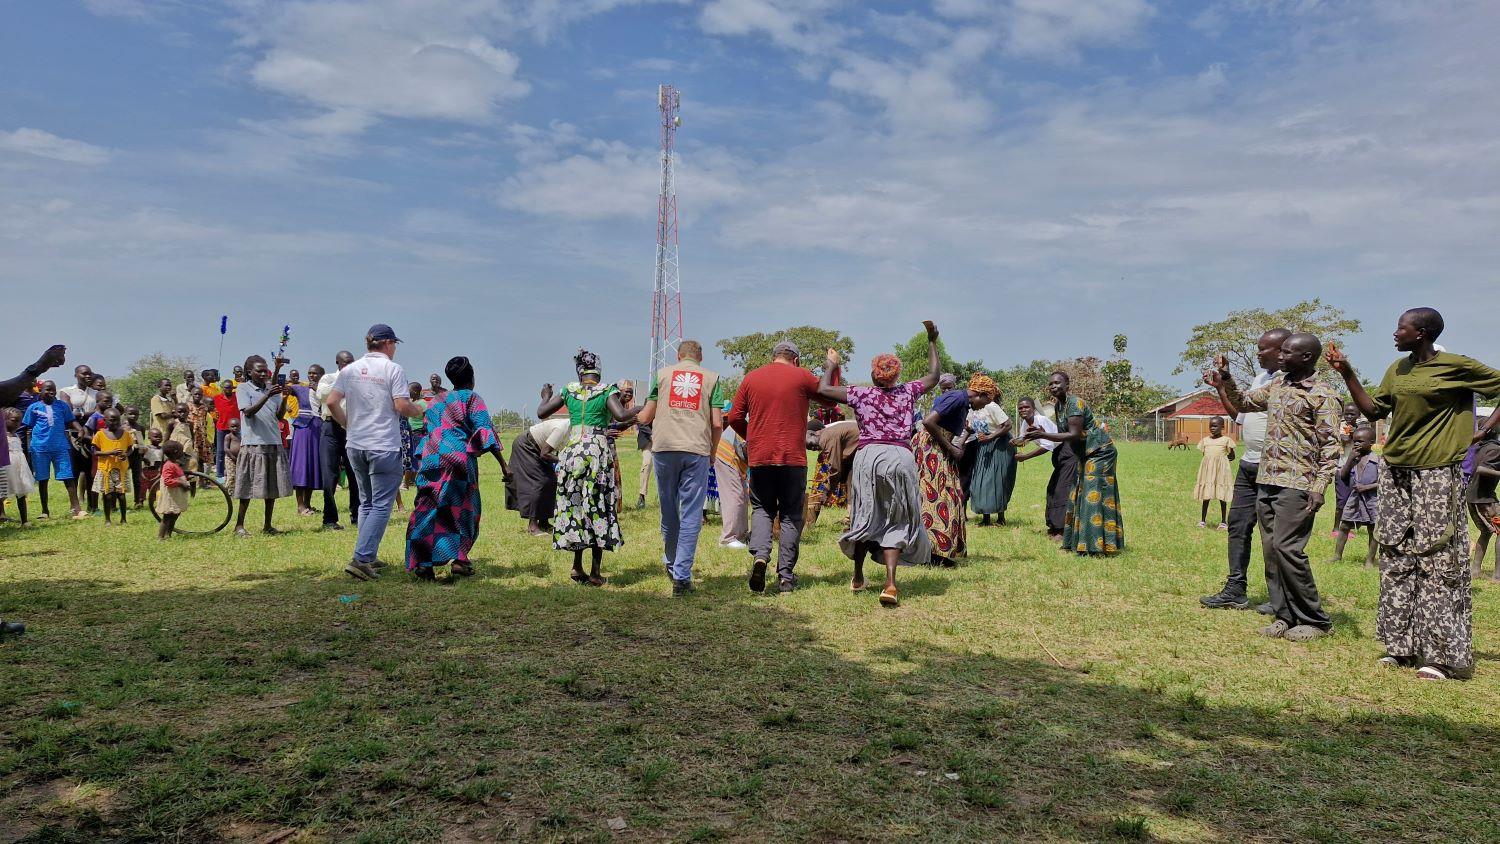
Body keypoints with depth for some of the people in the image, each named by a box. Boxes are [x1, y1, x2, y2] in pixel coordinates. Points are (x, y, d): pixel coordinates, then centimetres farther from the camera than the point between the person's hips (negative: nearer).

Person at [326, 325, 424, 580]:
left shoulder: (350, 369, 8)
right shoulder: (393, 369, -7)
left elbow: (332, 402, 1)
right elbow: (401, 406, -15)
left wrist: (349, 425, 14)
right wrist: (417, 410, 6)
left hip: (355, 445, 6)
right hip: (384, 447, -6)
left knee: (366, 502, 18)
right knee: (381, 505, -3)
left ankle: (369, 557, 22)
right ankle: (360, 559, -14)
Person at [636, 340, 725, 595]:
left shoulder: (662, 373, 12)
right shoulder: (712, 377, 10)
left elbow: (645, 417, 13)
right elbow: (717, 423, 3)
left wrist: (634, 417, 35)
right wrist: (713, 451, 18)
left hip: (664, 448, 2)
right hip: (697, 450, -1)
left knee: (669, 509, 16)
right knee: (691, 514, 1)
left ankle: (672, 563, 33)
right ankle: (681, 577, -3)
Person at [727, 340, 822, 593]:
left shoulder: (751, 378, 6)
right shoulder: (801, 376, -1)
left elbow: (734, 417, 6)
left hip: (759, 458, 2)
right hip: (793, 458, -1)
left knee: (762, 509, 14)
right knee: (791, 515, 8)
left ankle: (759, 555, -12)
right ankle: (786, 576, 7)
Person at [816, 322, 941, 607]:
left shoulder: (861, 394, 8)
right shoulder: (908, 392, 12)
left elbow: (822, 389, 5)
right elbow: (934, 374, 28)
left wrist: (830, 367, 23)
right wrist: (932, 340, 37)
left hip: (869, 455, 0)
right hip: (901, 456, 0)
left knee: (865, 516, 15)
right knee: (896, 521, 4)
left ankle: (858, 577, 28)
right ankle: (890, 583, -13)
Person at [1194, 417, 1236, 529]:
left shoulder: (1226, 440, 2)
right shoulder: (1205, 440, 13)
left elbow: (1232, 457, 5)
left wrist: (1227, 457, -12)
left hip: (1221, 469, -3)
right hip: (1207, 468, 3)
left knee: (1222, 497, 2)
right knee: (1205, 496, 5)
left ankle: (1223, 521, 10)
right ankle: (1203, 520, 13)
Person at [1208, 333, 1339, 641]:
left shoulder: (1322, 395, -6)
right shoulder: (1277, 384, 15)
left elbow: (1330, 447, -9)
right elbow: (1243, 403, 29)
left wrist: (1319, 487, -18)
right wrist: (1225, 381, 12)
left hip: (1296, 485, -7)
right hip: (1266, 481, 7)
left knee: (1286, 547, -14)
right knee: (1270, 549, 6)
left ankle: (1315, 620, -1)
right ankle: (1284, 616, 13)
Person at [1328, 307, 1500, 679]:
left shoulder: (1458, 367, -7)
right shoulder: (1397, 369, 11)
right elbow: (1374, 410, 11)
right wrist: (1346, 373, 5)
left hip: (1437, 474, -7)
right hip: (1396, 474, 7)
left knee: (1437, 563, -5)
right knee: (1396, 561, 8)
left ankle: (1443, 655, 2)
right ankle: (1402, 646, 17)